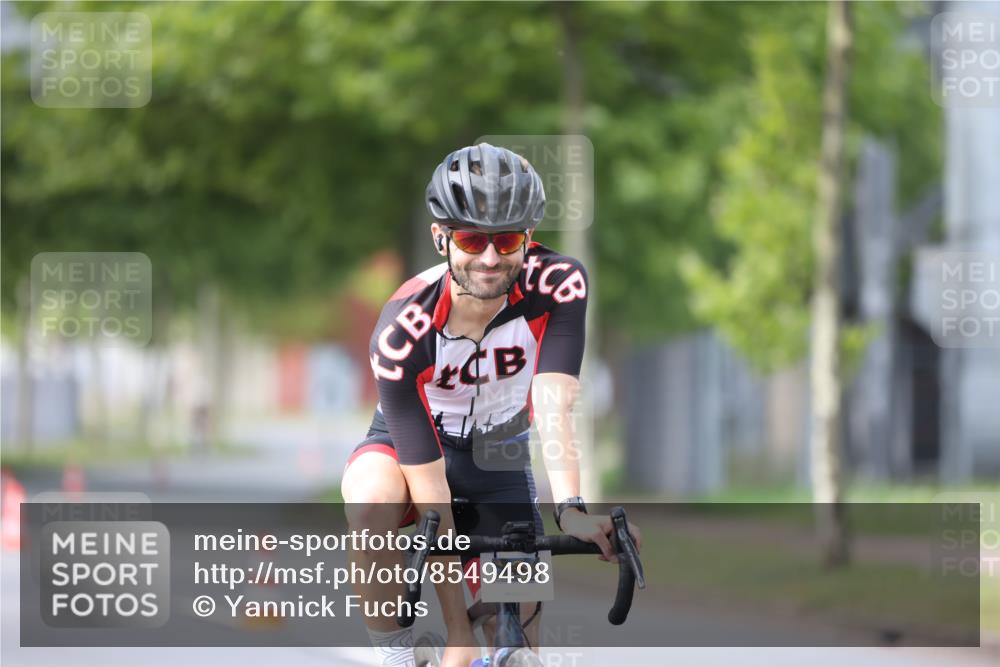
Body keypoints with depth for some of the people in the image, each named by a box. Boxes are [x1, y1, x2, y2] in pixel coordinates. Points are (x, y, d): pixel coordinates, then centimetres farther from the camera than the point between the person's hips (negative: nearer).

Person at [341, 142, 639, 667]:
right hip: (408, 443, -3)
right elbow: (432, 492, -33)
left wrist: (570, 509, -55)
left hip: (499, 452, 3)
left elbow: (553, 405, -37)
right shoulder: (403, 329, -33)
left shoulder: (558, 284, -27)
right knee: (371, 502, -38)